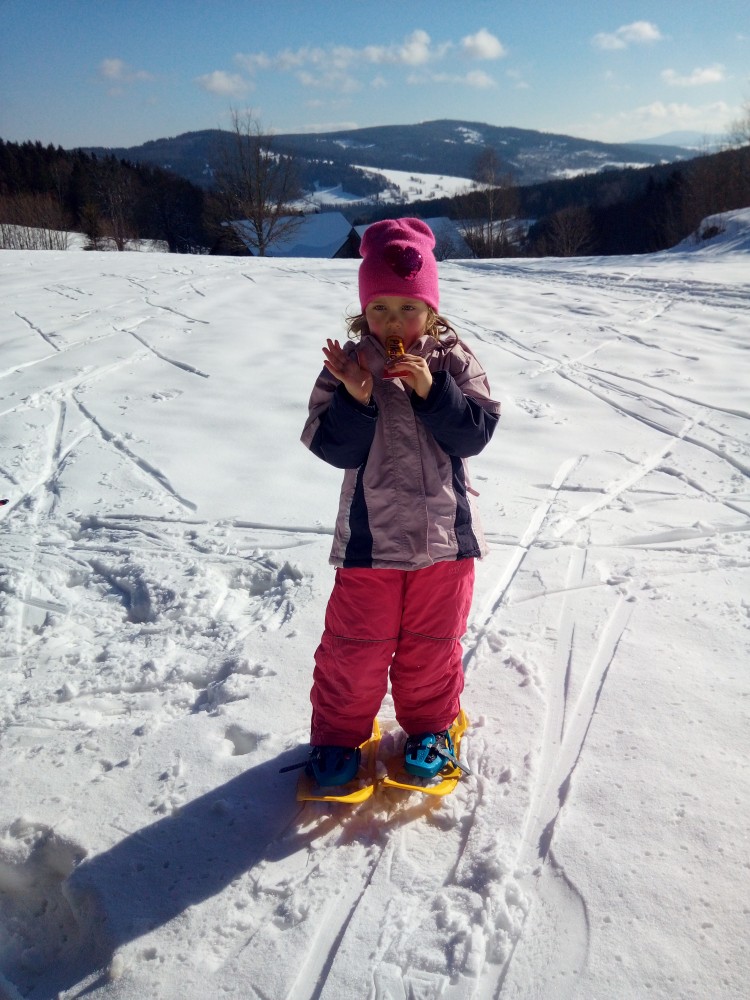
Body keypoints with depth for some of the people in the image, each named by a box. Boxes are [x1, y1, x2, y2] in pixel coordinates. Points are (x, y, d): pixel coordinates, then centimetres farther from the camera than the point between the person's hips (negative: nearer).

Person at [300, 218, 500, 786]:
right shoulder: (348, 364, -3)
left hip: (444, 530, 1)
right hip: (371, 535, -1)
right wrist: (356, 399, -25)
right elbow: (333, 448, -9)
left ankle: (430, 727, 37)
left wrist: (431, 390, -22)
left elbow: (476, 433, -10)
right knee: (356, 644, 7)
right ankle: (339, 733, 29)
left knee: (433, 643, 15)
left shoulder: (452, 360, -1)